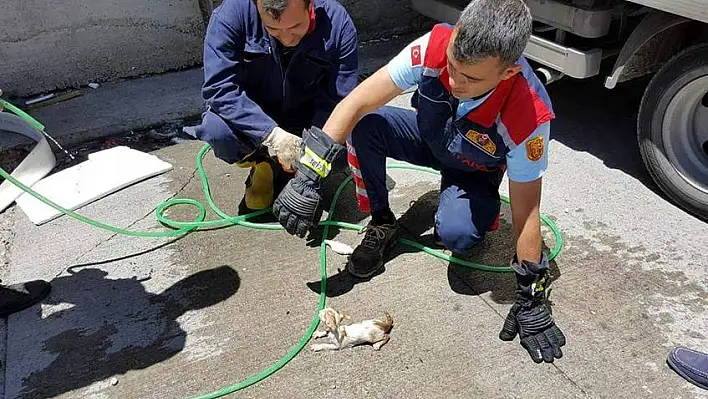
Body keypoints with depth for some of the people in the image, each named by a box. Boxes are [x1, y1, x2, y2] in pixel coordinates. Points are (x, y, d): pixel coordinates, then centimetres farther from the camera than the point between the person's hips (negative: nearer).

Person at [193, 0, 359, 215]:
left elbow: (339, 102, -20)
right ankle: (262, 165, 3)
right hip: (252, 119, -1)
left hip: (305, 122, 1)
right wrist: (271, 134, -40)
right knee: (217, 130, -32)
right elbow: (218, 87, -30)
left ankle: (282, 171, 7)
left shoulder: (338, 23, -22)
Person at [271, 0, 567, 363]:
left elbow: (526, 210, -28)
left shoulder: (528, 117, -38)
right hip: (429, 137, 2)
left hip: (475, 172, -2)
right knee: (362, 125, -26)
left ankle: (482, 212, 7)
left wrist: (530, 298, -22)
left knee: (456, 234, -31)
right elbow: (356, 104, -32)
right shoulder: (435, 47, -34)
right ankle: (381, 225, -5)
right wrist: (308, 176, -38)